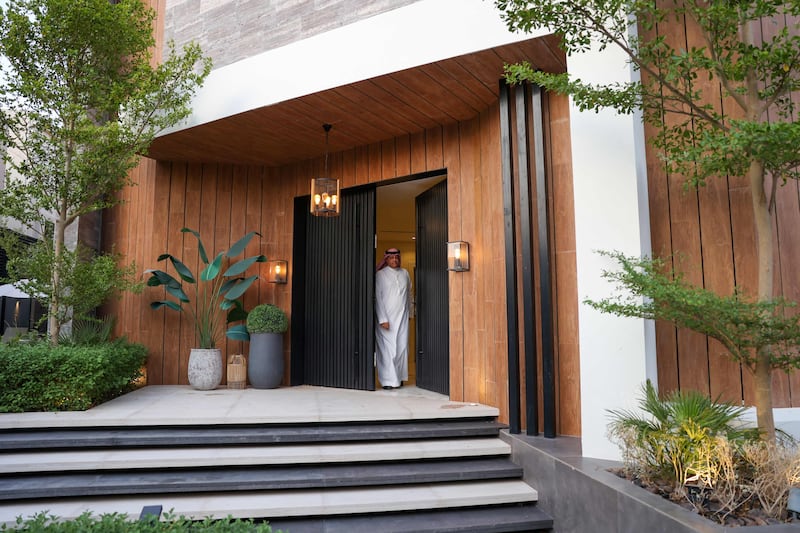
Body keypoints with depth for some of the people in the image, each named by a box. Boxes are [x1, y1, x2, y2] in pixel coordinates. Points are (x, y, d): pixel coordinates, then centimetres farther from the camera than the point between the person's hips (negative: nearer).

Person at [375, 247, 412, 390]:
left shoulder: (405, 273, 10)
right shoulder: (380, 275, -2)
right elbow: (378, 297, -6)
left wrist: (409, 312, 14)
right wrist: (382, 319, -12)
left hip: (402, 316, 4)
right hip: (386, 317, -4)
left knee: (402, 347, 4)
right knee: (388, 347, -6)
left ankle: (399, 377, 14)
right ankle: (389, 380, -1)